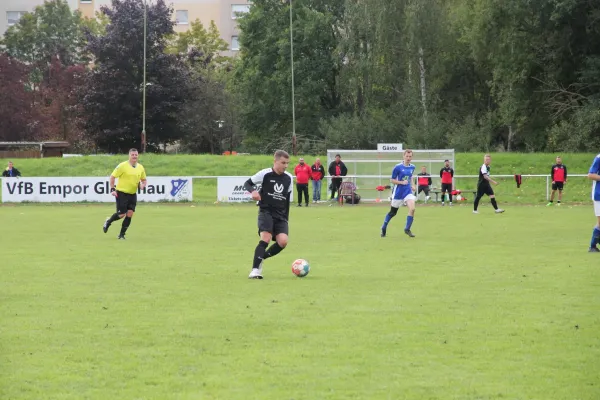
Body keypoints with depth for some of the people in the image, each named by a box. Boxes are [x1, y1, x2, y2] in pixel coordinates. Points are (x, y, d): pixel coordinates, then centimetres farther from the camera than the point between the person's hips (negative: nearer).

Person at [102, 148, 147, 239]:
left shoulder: (140, 168, 5)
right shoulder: (123, 166, -11)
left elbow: (144, 180, 19)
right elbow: (112, 176, -7)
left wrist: (143, 185, -5)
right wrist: (112, 189, -13)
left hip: (133, 194, 5)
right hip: (121, 193, -5)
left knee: (130, 214, -4)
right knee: (121, 214, -7)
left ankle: (122, 234, 9)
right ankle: (108, 222, 24)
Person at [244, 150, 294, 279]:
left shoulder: (289, 178, 8)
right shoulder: (265, 174, -6)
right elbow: (247, 183, 3)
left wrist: (286, 218, 18)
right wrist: (253, 191, -19)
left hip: (281, 215, 5)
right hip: (266, 211, -5)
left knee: (283, 241, -14)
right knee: (266, 239, -23)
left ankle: (261, 258, 9)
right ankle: (255, 269, -16)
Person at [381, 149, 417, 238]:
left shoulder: (412, 167, 4)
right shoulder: (398, 167, -12)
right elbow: (392, 180, -7)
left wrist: (412, 185, 7)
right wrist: (402, 182, -21)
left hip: (408, 191, 3)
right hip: (398, 192, -3)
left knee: (412, 208, -19)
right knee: (393, 212, 8)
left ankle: (407, 229, -5)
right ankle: (384, 228, 31)